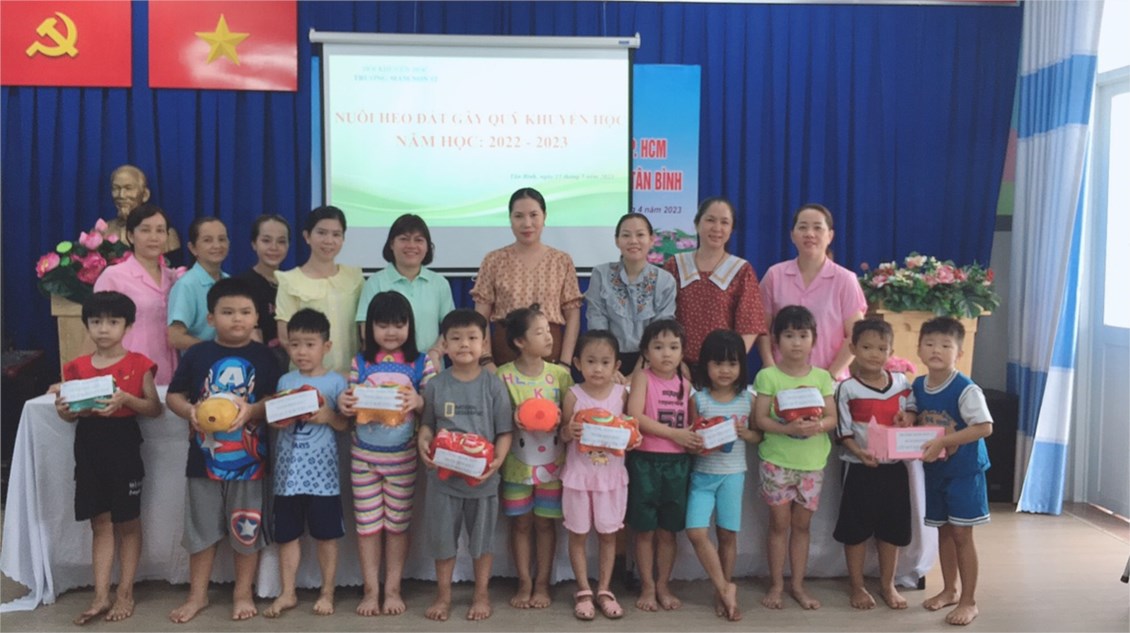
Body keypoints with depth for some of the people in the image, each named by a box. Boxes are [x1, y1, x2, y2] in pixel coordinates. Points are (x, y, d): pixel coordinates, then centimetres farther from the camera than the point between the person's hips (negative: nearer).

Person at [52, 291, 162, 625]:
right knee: (100, 523, 9)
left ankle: (125, 593, 17)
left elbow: (155, 408, -5)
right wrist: (64, 409, -11)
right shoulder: (77, 367, 6)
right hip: (88, 446, 3)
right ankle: (100, 596, 14)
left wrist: (125, 399, -21)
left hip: (124, 445, -3)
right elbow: (71, 413, 11)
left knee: (127, 522, 6)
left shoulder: (138, 364, -4)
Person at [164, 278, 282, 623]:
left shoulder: (263, 356, -3)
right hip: (205, 457, 1)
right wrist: (190, 411, -17)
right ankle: (197, 594, 28)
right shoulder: (197, 354, -1)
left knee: (247, 529, 10)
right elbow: (173, 396, 3)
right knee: (201, 529, 12)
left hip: (249, 458, -1)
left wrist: (251, 410, -23)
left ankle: (243, 593, 26)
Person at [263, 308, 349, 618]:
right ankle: (287, 593, 23)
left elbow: (346, 424, -2)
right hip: (289, 469, 3)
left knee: (326, 534, 6)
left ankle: (327, 593, 20)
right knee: (287, 533, 10)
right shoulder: (284, 381, 5)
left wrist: (329, 416, -21)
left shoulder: (336, 382, -3)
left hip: (321, 469, -3)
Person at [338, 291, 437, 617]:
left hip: (403, 457, -1)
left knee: (397, 523, 8)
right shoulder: (360, 362, 1)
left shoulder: (422, 363, -3)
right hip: (364, 455, 1)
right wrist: (343, 405, -19)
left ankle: (393, 589, 21)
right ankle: (371, 590, 18)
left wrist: (418, 402, -25)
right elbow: (351, 406, 4)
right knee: (367, 524, 6)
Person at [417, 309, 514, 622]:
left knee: (482, 538, 14)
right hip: (443, 476, 1)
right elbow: (427, 424, 6)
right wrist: (423, 441, -15)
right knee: (442, 538, 13)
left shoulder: (494, 385, -7)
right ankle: (443, 595, 32)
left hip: (483, 478, -1)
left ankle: (482, 594, 32)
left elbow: (505, 431, -5)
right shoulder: (435, 385, -3)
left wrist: (497, 461, -20)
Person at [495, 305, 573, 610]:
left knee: (545, 522, 10)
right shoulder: (504, 375, -9)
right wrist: (515, 420, -23)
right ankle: (524, 582, 23)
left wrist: (558, 420, -18)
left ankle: (542, 583, 23)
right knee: (521, 523, 10)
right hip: (517, 463, -1)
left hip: (551, 462, 1)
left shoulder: (560, 374, -4)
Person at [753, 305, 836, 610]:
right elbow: (761, 418, -10)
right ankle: (776, 584, 17)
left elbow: (832, 417, 1)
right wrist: (789, 428, -25)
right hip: (776, 460, -2)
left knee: (802, 524, 12)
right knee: (779, 523, 5)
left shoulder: (821, 377, 3)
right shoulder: (768, 376, -6)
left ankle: (798, 584, 24)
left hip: (812, 462, 3)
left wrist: (818, 426, -20)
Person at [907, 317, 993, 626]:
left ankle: (968, 601, 11)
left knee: (961, 533, -1)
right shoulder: (917, 387, 0)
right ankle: (949, 590, 31)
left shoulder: (966, 389, -20)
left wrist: (943, 441, -30)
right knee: (943, 530, 16)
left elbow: (984, 427, -25)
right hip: (934, 469, 6)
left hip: (965, 470, -6)